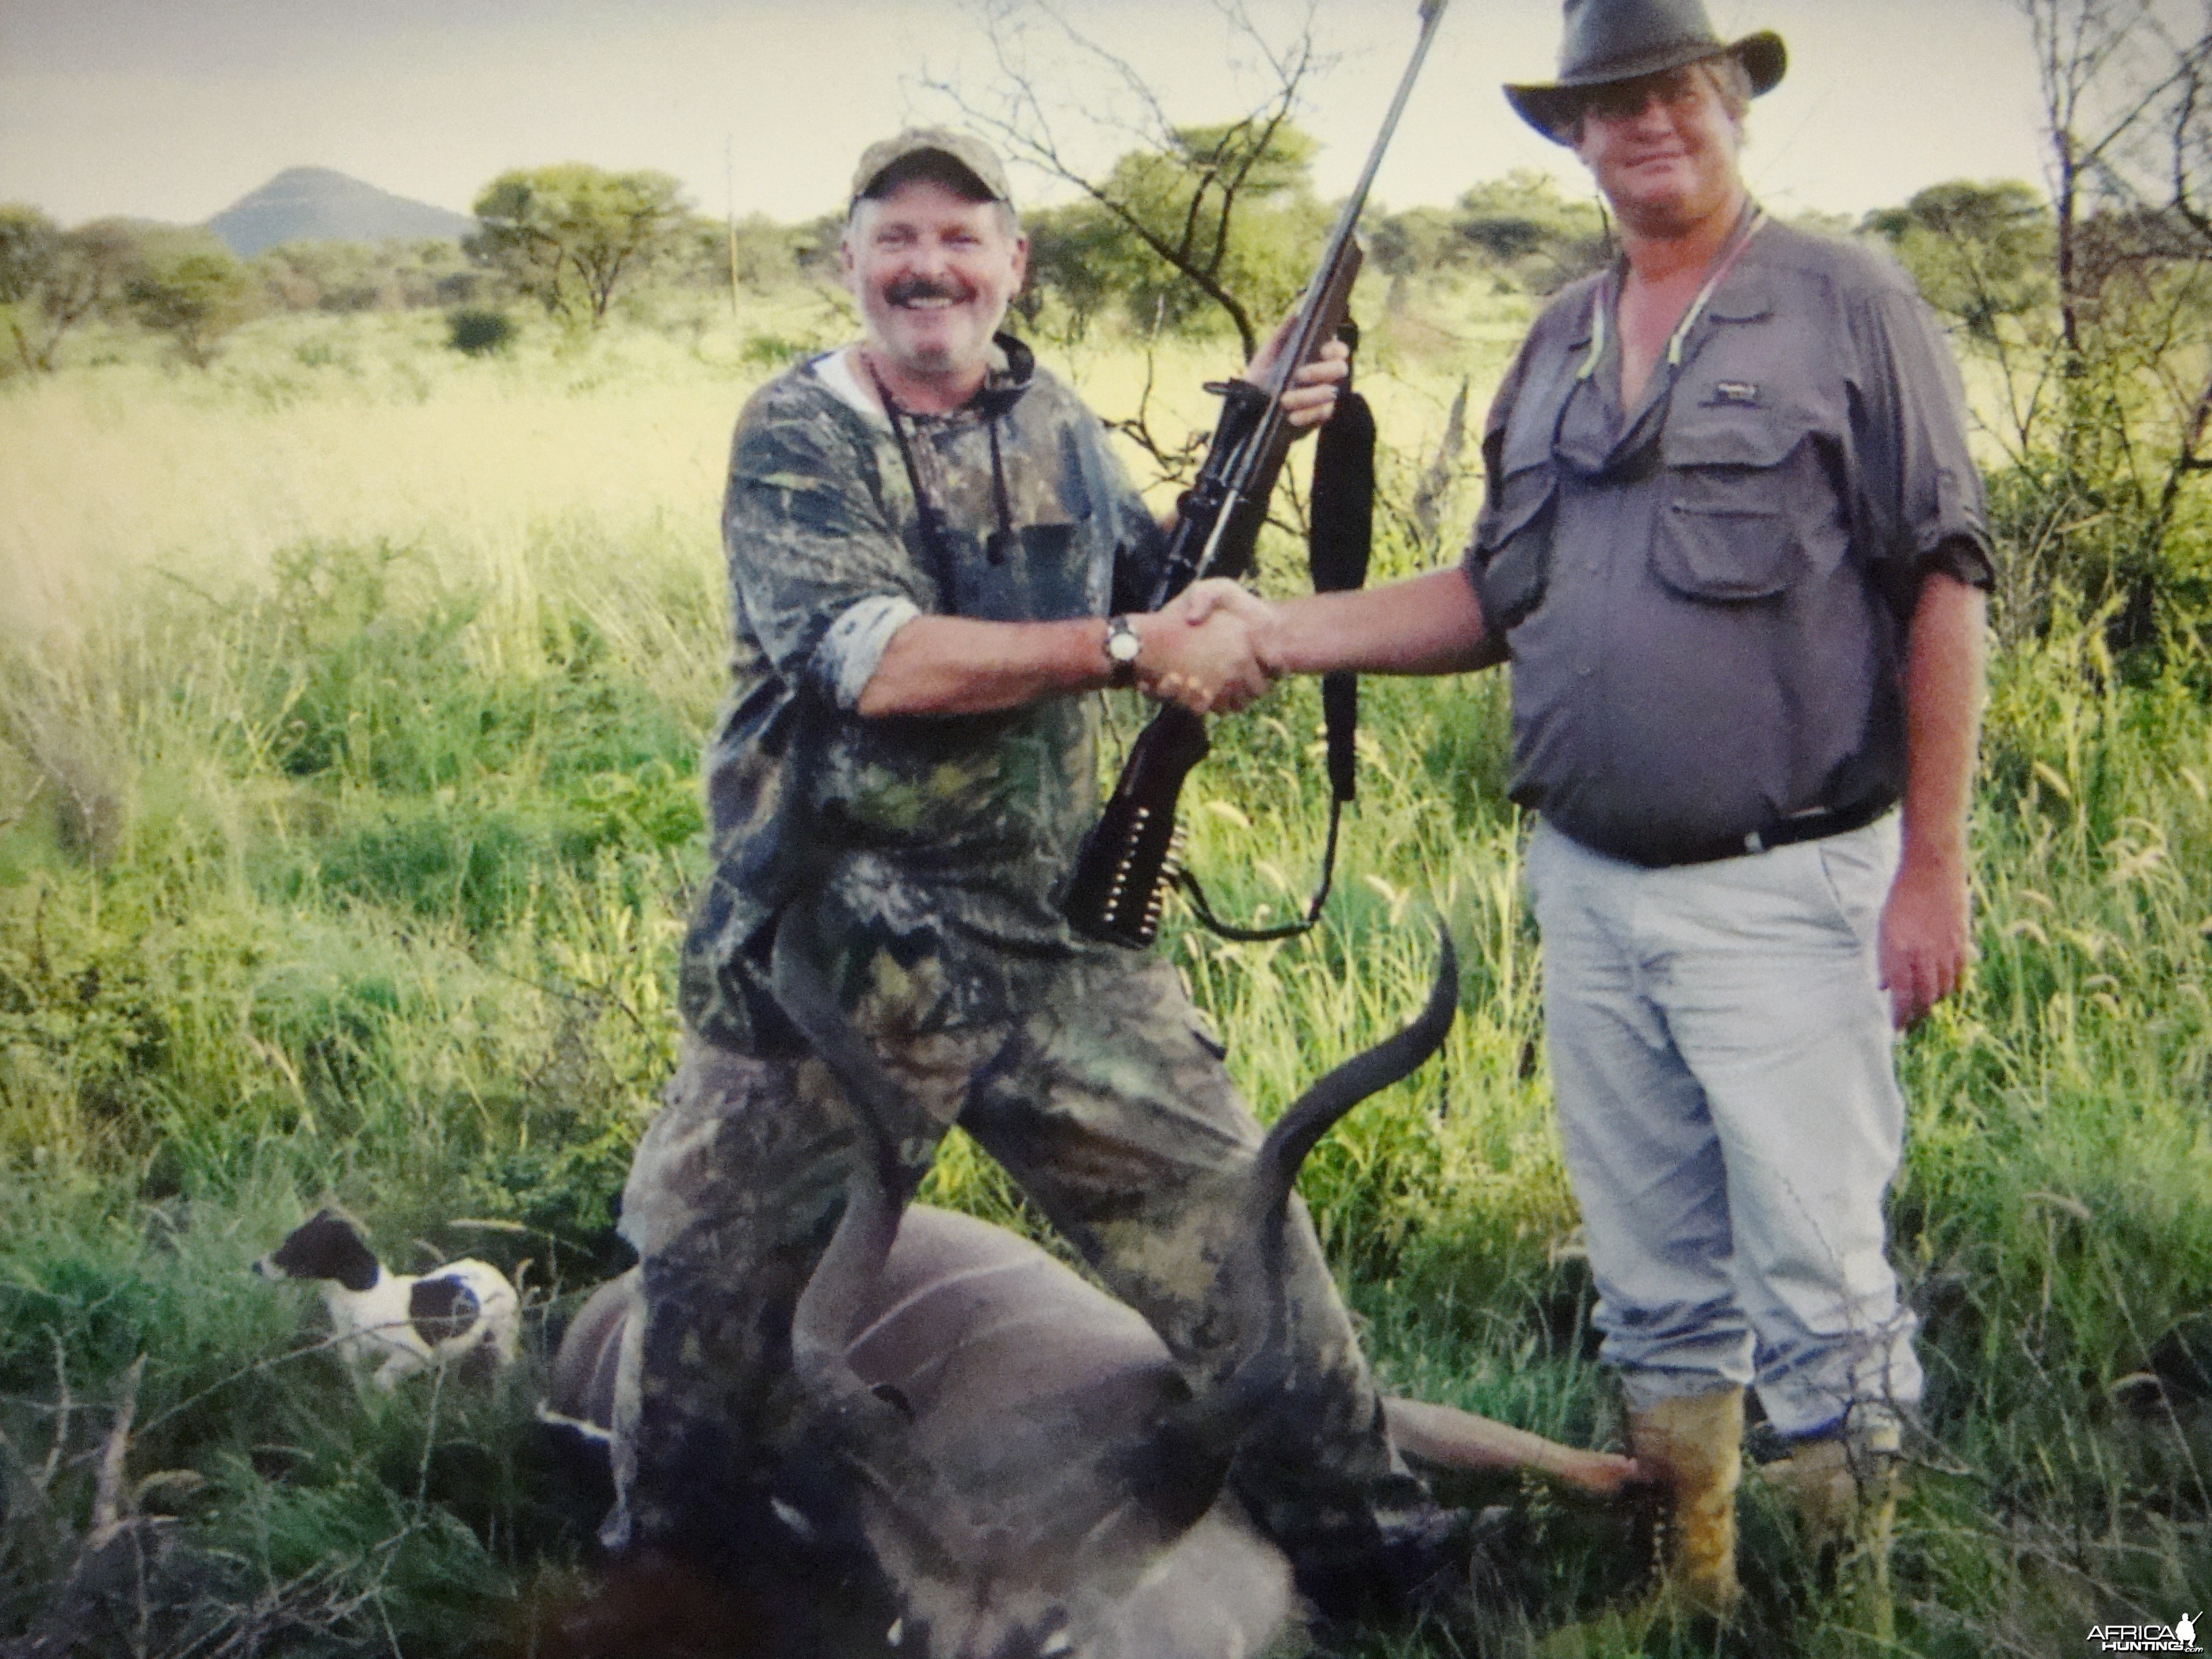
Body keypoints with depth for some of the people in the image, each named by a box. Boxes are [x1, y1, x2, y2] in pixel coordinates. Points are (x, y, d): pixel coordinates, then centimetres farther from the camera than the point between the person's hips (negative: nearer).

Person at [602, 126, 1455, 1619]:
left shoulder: (1055, 420, 9)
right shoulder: (794, 434, -7)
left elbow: (1154, 582, 24)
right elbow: (880, 660, -21)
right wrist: (1134, 649, -23)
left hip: (1054, 940, 4)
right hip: (831, 953, -4)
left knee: (1230, 1215, 5)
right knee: (717, 1275, 6)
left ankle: (1345, 1516, 22)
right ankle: (660, 1573, 28)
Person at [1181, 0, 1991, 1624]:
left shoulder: (1848, 305, -3)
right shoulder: (1558, 348, 14)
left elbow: (1943, 586, -6)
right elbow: (1499, 599, 17)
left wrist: (1932, 864, -11)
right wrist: (1285, 631, 3)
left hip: (1783, 890, -6)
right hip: (1589, 887, 6)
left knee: (1818, 1291, -2)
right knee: (1654, 1287, 15)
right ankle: (1691, 1595, 28)